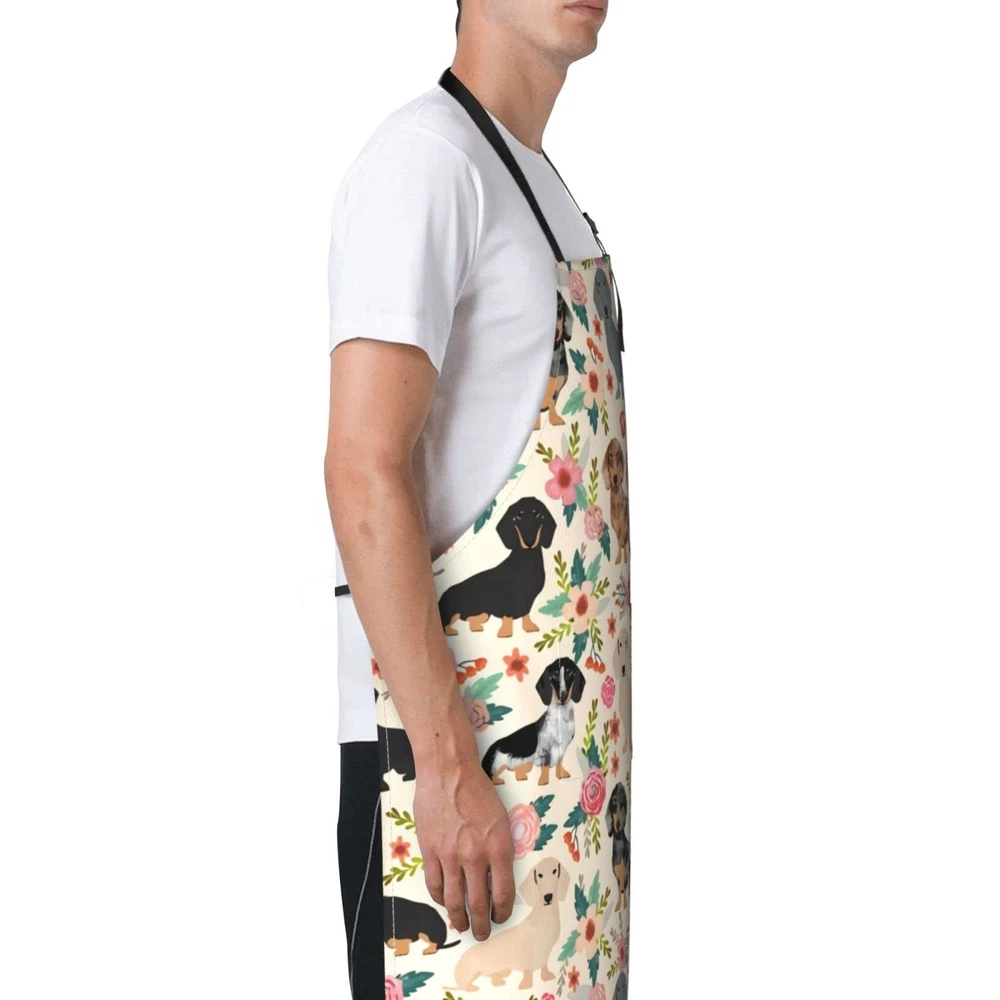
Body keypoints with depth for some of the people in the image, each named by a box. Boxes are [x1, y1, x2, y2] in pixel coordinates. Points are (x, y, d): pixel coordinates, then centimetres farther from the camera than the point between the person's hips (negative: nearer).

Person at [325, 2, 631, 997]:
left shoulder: (543, 186, 17)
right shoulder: (426, 156, -11)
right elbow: (364, 469, -20)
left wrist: (596, 742, 18)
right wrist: (446, 763, -23)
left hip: (566, 734, 9)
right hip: (456, 737, -9)